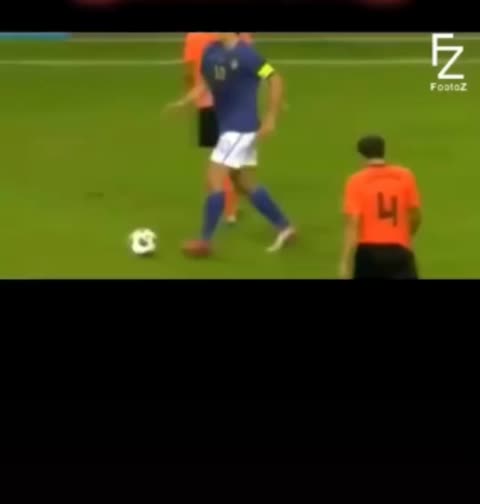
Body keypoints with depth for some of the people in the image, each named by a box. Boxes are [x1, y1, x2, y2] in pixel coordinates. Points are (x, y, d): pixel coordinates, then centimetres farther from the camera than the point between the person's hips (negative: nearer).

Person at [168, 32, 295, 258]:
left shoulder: (245, 54, -19)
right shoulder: (211, 52, 3)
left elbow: (275, 80, -15)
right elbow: (204, 84, 16)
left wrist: (270, 119, -16)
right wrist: (183, 102, -1)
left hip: (241, 128, -9)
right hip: (228, 127, 9)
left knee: (214, 178, -9)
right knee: (245, 183, 14)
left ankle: (205, 241, 1)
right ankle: (284, 228, 26)